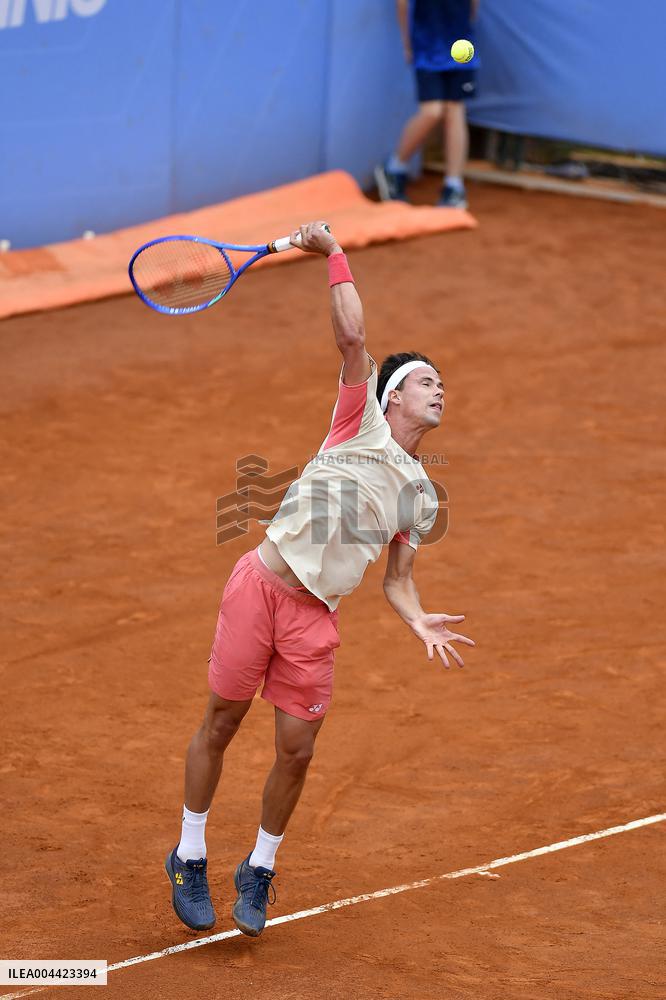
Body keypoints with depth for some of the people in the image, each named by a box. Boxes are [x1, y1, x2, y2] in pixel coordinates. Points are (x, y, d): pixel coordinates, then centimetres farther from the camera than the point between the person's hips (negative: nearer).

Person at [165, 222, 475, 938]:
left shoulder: (420, 497, 14)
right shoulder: (361, 421, 2)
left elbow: (397, 580, 14)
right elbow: (352, 336, -9)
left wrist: (421, 623, -5)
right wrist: (334, 254, -11)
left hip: (315, 620, 4)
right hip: (261, 583, -3)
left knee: (296, 751, 1)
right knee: (220, 725, 5)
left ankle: (258, 870, 23)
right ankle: (189, 857, 23)